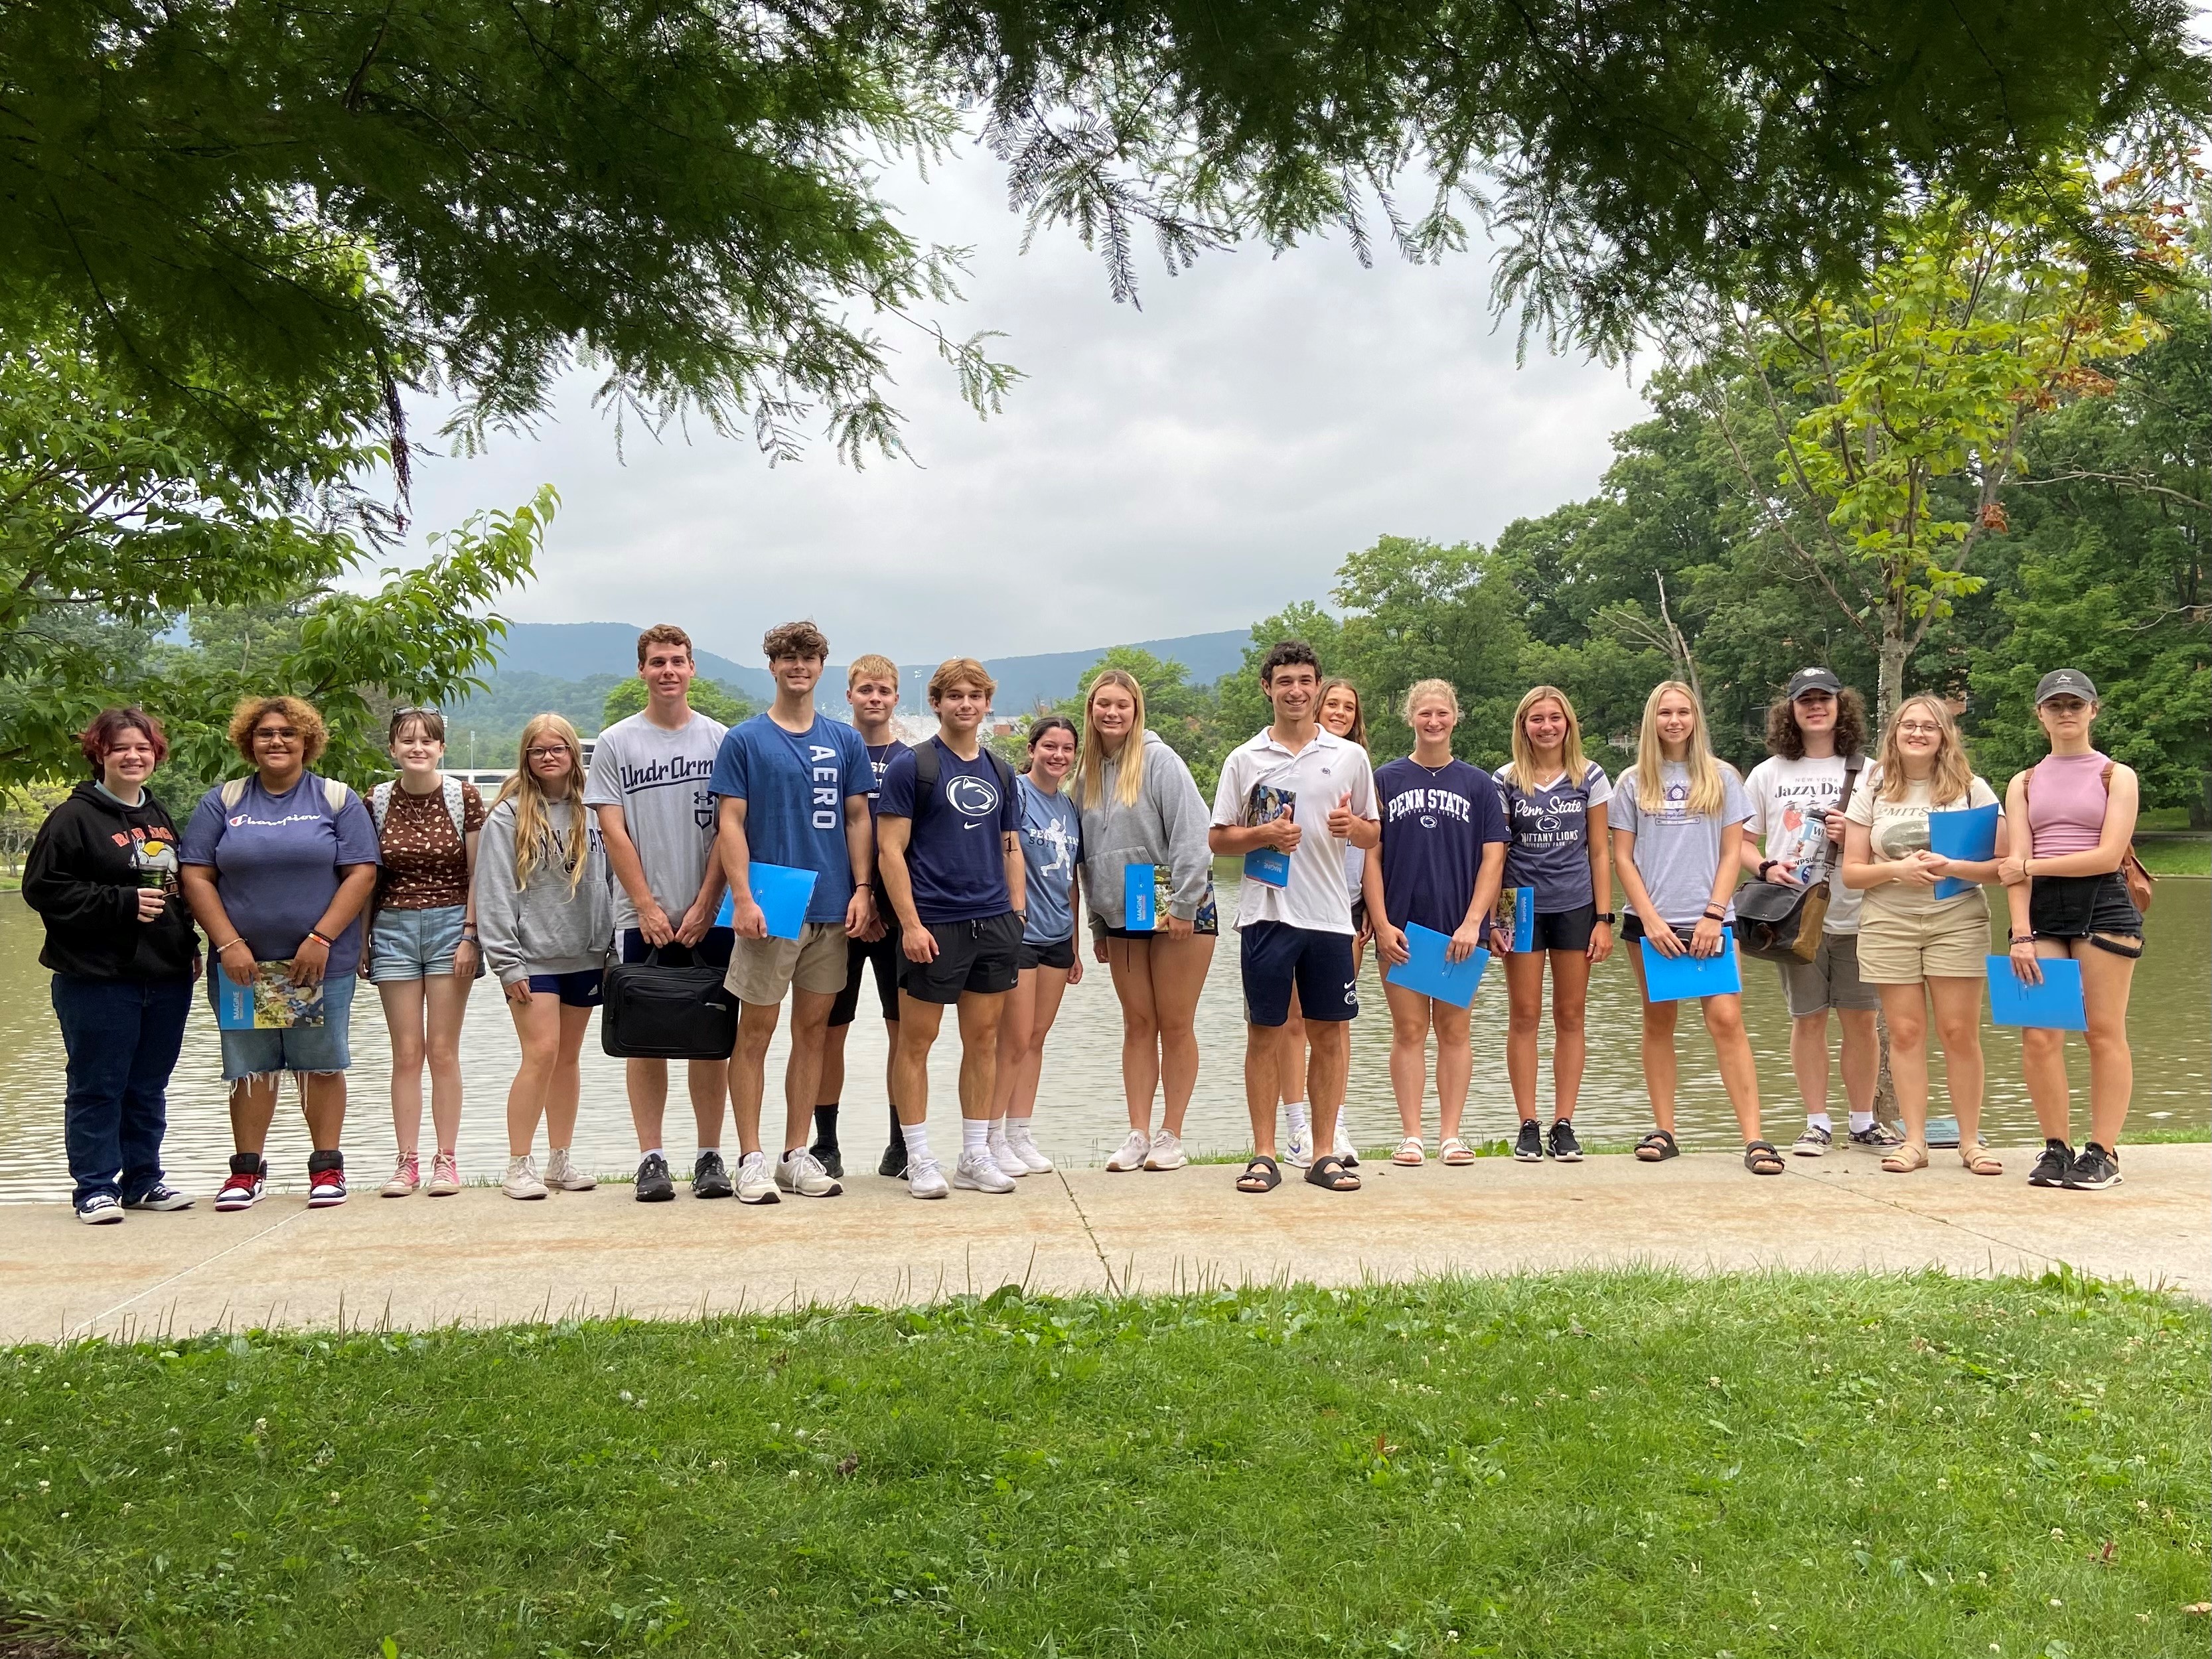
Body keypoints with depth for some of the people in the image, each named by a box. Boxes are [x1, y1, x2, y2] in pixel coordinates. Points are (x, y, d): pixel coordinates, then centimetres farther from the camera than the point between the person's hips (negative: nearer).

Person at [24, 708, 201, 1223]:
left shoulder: (160, 816, 15)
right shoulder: (74, 817, -6)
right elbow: (42, 888, -12)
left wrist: (189, 946, 12)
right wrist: (123, 903, -17)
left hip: (167, 977, 6)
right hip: (97, 979, -6)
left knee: (149, 1087, 13)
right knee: (97, 1088, 1)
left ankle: (144, 1180, 22)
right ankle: (95, 1189, 8)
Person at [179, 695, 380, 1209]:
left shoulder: (337, 799, 3)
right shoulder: (222, 802, 8)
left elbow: (361, 874, -3)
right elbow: (196, 877, 2)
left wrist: (320, 940, -12)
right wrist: (229, 944, -9)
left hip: (321, 962, -1)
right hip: (242, 964, 2)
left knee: (322, 1064, 3)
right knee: (249, 1067, 6)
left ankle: (326, 1167, 12)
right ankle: (247, 1170, 16)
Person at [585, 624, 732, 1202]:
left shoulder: (720, 740, 5)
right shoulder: (616, 743, 4)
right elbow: (613, 831, 0)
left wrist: (704, 906, -6)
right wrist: (647, 908, -7)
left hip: (709, 916, 0)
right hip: (642, 917, 0)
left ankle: (710, 1157, 10)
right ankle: (651, 1158, 7)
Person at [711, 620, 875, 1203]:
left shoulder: (845, 741, 9)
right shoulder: (744, 740, 0)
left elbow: (858, 819, 11)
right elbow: (731, 823, -4)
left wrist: (862, 889, 0)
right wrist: (742, 898, -14)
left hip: (832, 909, 4)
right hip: (770, 909, -3)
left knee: (813, 1029, 9)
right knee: (756, 1030, 1)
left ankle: (797, 1155, 18)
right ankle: (751, 1159, 8)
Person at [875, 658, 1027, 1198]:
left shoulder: (1000, 772, 13)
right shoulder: (912, 765, -4)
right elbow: (891, 849, -8)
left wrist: (1017, 914, 9)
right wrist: (910, 924, -14)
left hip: (995, 925, 5)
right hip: (934, 925, -5)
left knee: (983, 1039, 9)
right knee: (917, 1040, 1)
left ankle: (975, 1156, 18)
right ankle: (919, 1159, 11)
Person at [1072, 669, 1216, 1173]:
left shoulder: (1159, 761, -9)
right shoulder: (1088, 775, 10)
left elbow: (1190, 834, -15)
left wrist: (1183, 906, -19)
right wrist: (1097, 925, 14)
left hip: (1176, 911, -6)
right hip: (1122, 918, 6)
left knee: (1175, 1026, 1)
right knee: (1138, 1025, 7)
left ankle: (1171, 1136, 8)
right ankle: (1138, 1134, 10)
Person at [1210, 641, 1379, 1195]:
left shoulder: (1350, 757, 8)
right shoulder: (1245, 759, 4)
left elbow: (1375, 835, 13)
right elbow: (1218, 839, 5)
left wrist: (1353, 825, -10)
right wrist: (1265, 835, -13)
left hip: (1330, 915, 1)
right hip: (1266, 913, -1)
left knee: (1330, 1032, 5)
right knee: (1266, 1033, 2)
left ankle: (1324, 1153, 15)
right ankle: (1264, 1155, 10)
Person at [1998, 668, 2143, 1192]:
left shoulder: (2116, 776, 5)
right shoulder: (2024, 784, 14)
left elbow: (2109, 855, -7)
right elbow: (2016, 864, 3)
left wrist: (2030, 866, -7)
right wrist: (2021, 933, -9)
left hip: (2102, 907, -3)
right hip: (2041, 912, 3)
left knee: (2105, 1032, -2)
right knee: (2038, 1036, -4)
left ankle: (2102, 1152, 2)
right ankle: (2057, 1148, 5)